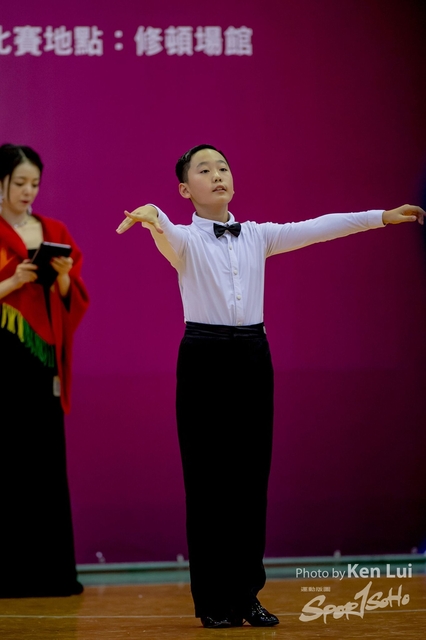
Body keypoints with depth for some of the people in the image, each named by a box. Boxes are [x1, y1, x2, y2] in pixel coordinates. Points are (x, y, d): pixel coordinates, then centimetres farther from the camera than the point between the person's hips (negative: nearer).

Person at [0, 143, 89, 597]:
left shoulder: (55, 233, 13)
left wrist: (63, 278, -8)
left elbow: (74, 301, 10)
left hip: (44, 357, 4)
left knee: (48, 461, 3)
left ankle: (51, 569, 9)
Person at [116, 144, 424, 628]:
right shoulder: (184, 239, -3)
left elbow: (317, 228, 4)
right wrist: (151, 215, -50)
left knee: (251, 476, 6)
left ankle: (247, 594, 15)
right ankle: (214, 601, 7)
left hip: (252, 357, 4)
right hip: (204, 357, -4)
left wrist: (382, 216, -4)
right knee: (208, 478, -1)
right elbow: (166, 235, -26)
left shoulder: (257, 236, 11)